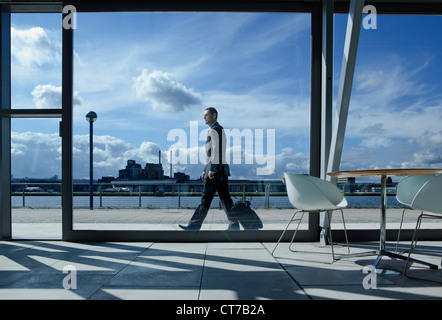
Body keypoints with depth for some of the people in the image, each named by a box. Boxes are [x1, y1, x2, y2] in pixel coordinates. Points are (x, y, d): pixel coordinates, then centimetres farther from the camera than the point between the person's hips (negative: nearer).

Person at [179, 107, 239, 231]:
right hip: (222, 169, 10)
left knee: (206, 198, -5)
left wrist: (212, 169, -22)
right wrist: (205, 170, 25)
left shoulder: (214, 129, -7)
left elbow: (216, 150, -17)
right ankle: (234, 225, 5)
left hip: (215, 169, -10)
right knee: (225, 197, 7)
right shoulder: (220, 130, 24)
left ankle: (194, 225, 1)